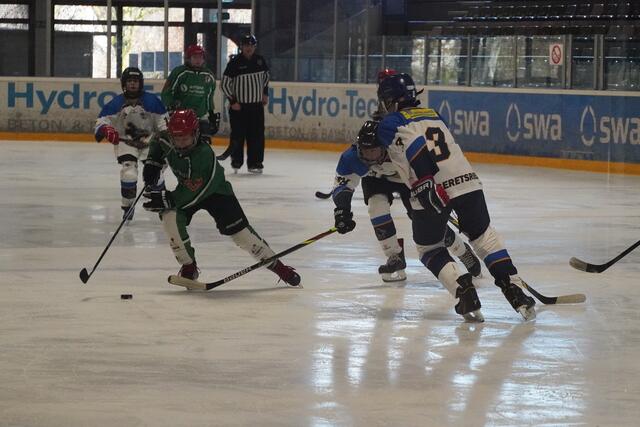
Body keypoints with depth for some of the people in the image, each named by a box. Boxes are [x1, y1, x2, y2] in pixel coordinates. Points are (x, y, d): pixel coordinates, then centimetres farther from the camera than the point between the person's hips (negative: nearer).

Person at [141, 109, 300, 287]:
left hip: (215, 190, -5)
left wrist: (166, 200, -37)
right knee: (169, 217, -22)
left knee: (239, 230, -12)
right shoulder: (166, 140, -20)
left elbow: (193, 194, -37)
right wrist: (152, 163, -5)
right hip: (186, 188, 5)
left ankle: (277, 265, 4)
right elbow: (157, 141, 8)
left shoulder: (204, 157, -39)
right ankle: (188, 265, -4)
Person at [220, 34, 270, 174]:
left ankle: (254, 162, 7)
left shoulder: (260, 61, 4)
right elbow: (225, 83, -6)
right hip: (239, 105, -4)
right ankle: (236, 161, 13)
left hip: (257, 104, 4)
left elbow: (266, 75, 23)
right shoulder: (235, 63, -10)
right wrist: (232, 101, -10)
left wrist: (265, 93, 16)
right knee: (238, 135, 0)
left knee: (257, 135, 1)